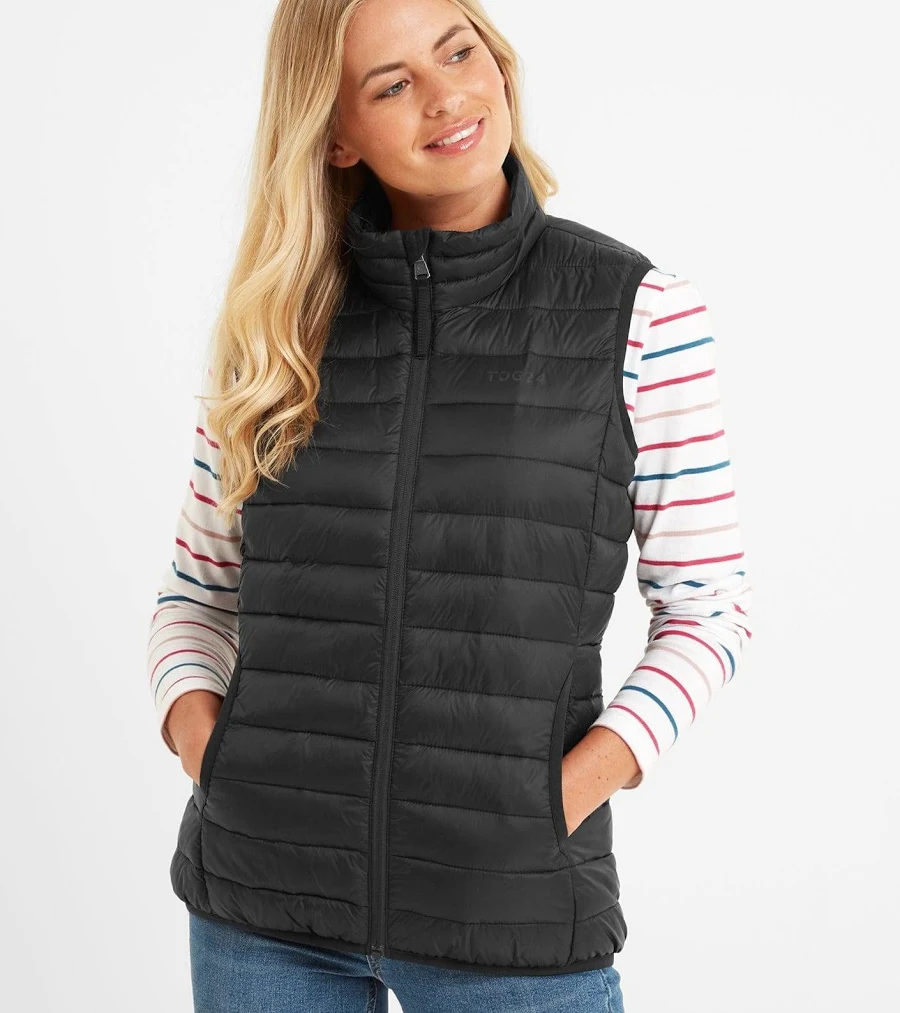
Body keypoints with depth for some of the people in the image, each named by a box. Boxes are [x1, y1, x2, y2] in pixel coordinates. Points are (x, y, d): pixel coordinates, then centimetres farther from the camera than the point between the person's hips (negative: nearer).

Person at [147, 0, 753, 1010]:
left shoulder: (638, 312, -4)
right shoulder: (277, 323, 2)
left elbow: (704, 603, 0)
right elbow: (199, 592, 10)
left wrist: (568, 795, -12)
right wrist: (200, 739, -8)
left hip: (509, 908, -2)